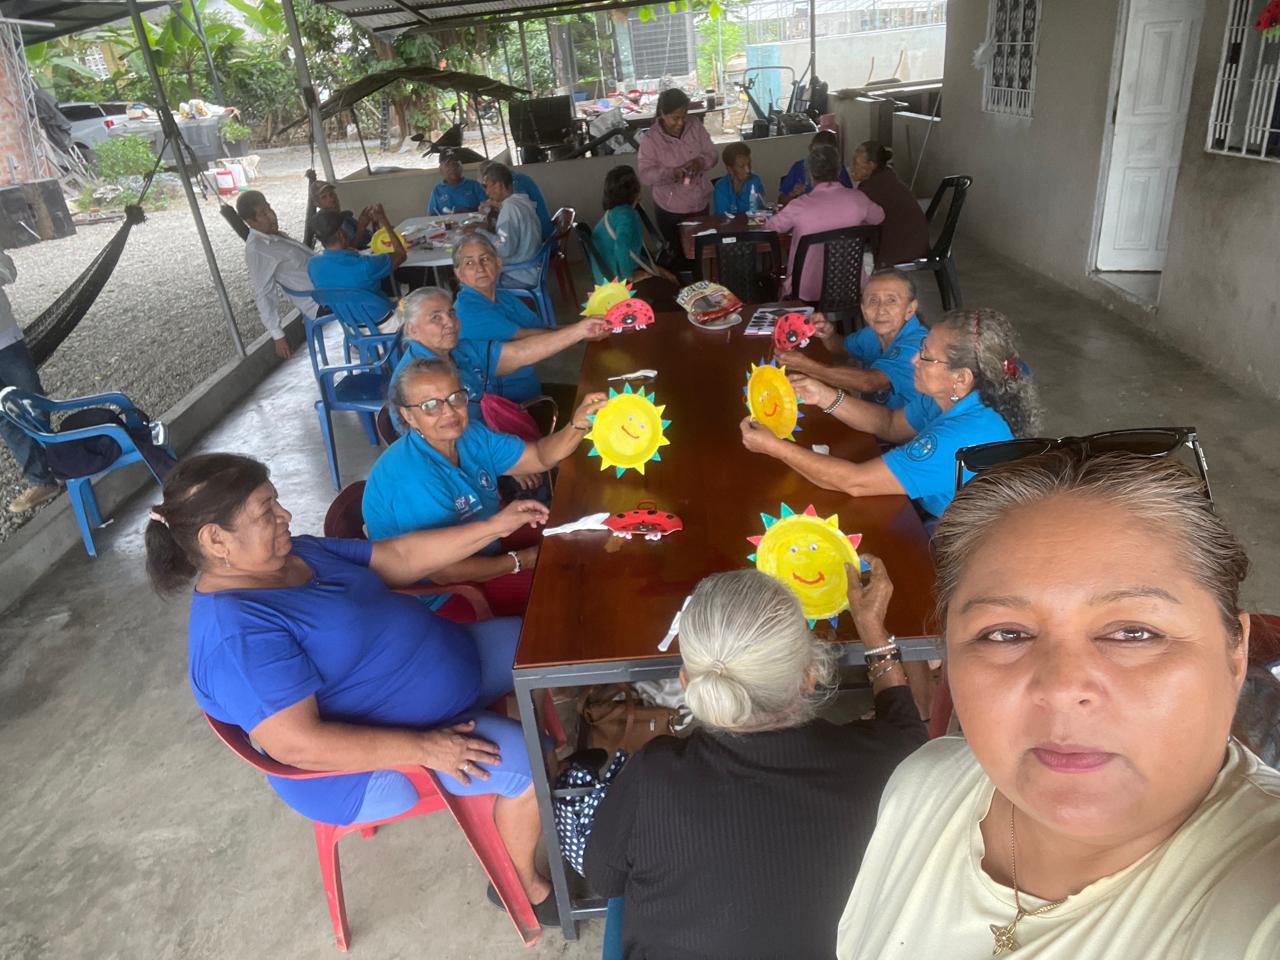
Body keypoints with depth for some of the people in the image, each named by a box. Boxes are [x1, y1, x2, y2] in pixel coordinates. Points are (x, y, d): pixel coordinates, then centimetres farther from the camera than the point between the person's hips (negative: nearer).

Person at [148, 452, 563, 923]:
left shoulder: (295, 553, 0)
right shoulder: (234, 633, -28)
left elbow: (399, 557, 4)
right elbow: (296, 743, -32)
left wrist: (494, 527, -4)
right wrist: (423, 747, -33)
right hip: (374, 758, -9)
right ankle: (523, 884, 8)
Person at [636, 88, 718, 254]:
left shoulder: (695, 126, -6)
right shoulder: (650, 139, -16)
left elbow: (712, 154, 0)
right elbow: (645, 176, -18)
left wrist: (701, 161, -24)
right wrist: (671, 173, -35)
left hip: (700, 203, 4)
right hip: (670, 209, -3)